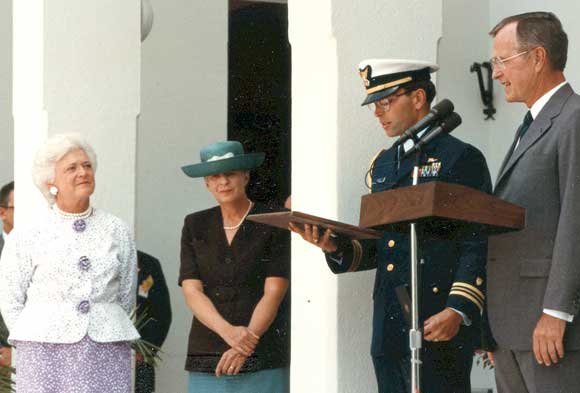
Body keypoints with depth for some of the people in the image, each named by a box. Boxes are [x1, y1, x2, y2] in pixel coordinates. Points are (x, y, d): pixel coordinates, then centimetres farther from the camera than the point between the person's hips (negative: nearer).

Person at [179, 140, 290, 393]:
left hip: (263, 360, -3)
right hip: (206, 360, 3)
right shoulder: (195, 226, 12)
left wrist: (246, 342, -18)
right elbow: (191, 291, 3)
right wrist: (228, 331, -14)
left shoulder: (274, 224, 2)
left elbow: (274, 293, -5)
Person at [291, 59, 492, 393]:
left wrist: (458, 311, -19)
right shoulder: (382, 165, 19)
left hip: (439, 330, -7)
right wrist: (335, 246, 1)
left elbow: (480, 246, -9)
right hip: (389, 331, 7)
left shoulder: (461, 159, -3)